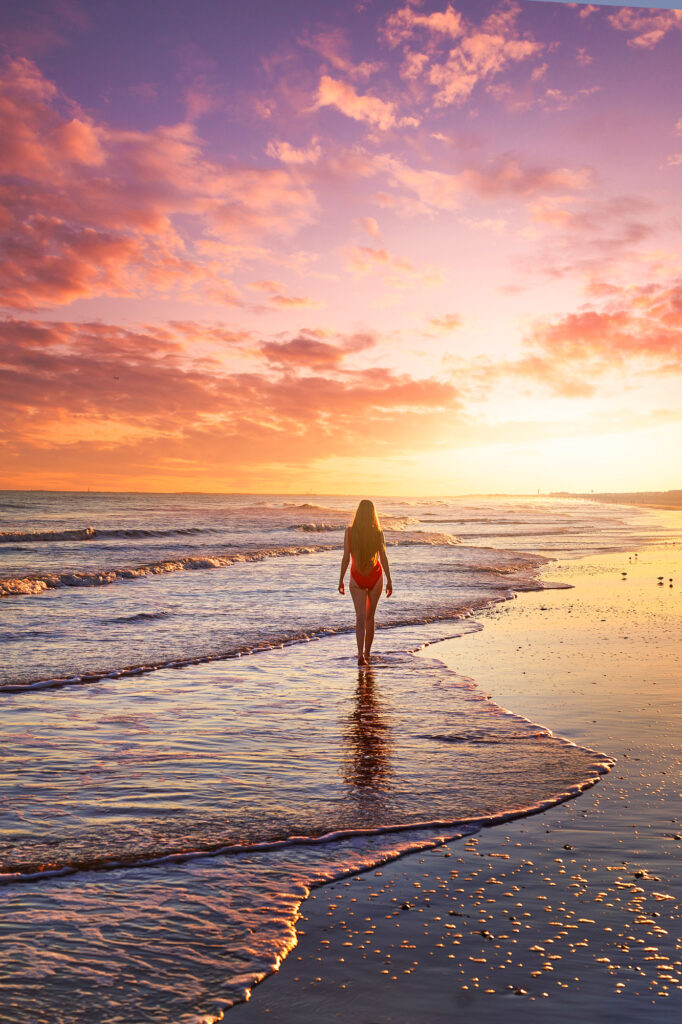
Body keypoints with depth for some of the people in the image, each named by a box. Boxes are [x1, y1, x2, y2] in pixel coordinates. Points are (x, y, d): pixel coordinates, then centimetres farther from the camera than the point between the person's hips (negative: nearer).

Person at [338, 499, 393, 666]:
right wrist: (389, 581, -2)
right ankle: (367, 654, 22)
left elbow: (346, 557, -8)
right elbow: (383, 558, -8)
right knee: (370, 617, 15)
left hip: (357, 578, -1)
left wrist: (341, 580, 1)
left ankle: (361, 654, -22)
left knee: (360, 617, -3)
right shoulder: (378, 533, -8)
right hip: (375, 577, 1)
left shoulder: (350, 531, -9)